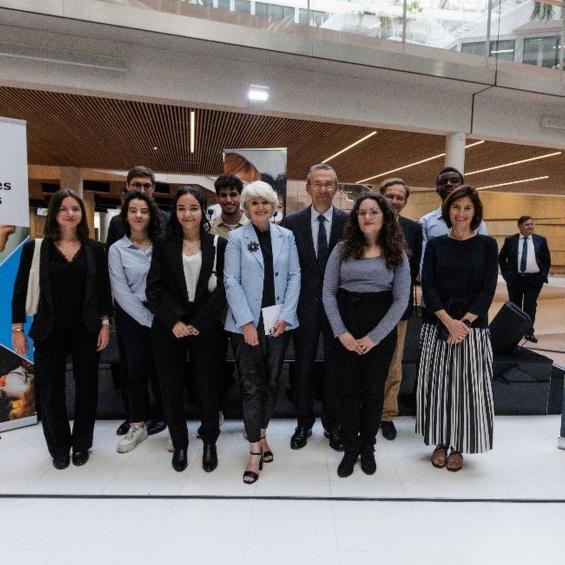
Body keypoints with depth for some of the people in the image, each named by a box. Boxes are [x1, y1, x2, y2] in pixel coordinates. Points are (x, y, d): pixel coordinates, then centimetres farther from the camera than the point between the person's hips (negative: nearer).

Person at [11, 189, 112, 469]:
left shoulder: (95, 248, 2)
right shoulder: (35, 247, -2)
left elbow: (104, 289, 4)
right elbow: (21, 289, 0)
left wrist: (105, 323, -1)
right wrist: (17, 328, -2)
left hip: (86, 330, 1)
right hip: (49, 330, -1)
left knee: (86, 386, 9)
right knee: (50, 389, 6)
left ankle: (81, 444, 28)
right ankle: (59, 448, 26)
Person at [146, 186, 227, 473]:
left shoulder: (218, 245, 1)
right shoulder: (163, 244, 3)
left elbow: (221, 288, -4)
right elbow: (154, 288, -2)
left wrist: (198, 324, -13)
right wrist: (174, 321, -13)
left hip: (206, 328, -1)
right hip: (169, 328, 1)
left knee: (207, 387, 7)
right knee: (171, 388, 10)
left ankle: (209, 442, 29)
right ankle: (179, 444, 29)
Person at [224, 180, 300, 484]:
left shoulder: (286, 236, 7)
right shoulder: (236, 238, -1)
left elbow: (294, 276, 4)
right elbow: (231, 281, -6)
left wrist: (285, 317, -5)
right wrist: (247, 322, -13)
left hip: (279, 320, 3)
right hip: (247, 322, -2)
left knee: (271, 381, 12)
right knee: (251, 385, 1)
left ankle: (261, 434, 31)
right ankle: (255, 449, 10)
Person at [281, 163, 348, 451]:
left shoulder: (348, 221, -2)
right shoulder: (292, 222, 0)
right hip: (305, 305, 1)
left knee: (335, 366, 11)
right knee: (303, 366, 12)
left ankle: (333, 424, 30)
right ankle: (303, 423, 30)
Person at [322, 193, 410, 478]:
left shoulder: (396, 254, 1)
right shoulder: (342, 249, 1)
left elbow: (401, 300, -3)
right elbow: (328, 292, -1)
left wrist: (374, 337, -10)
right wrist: (341, 332, -10)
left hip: (381, 330, 0)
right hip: (345, 329, 0)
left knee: (373, 390, 11)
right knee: (348, 390, 8)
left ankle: (368, 447, 30)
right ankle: (350, 448, 26)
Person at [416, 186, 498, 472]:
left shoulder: (487, 244, 2)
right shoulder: (435, 245, 5)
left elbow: (488, 289, -4)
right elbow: (428, 287, -2)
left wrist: (463, 323, -14)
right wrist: (448, 321, -14)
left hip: (473, 328, -1)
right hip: (437, 327, 1)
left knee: (468, 384, 2)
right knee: (437, 383, 5)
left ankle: (458, 447, 19)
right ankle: (440, 442, 22)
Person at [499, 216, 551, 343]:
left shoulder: (541, 240, 4)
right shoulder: (510, 240, 1)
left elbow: (547, 259, 8)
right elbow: (501, 258, 8)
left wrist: (543, 275, 0)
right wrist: (506, 274, 0)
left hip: (534, 279, 0)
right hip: (515, 279, 0)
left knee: (530, 307, 0)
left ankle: (529, 332, 7)